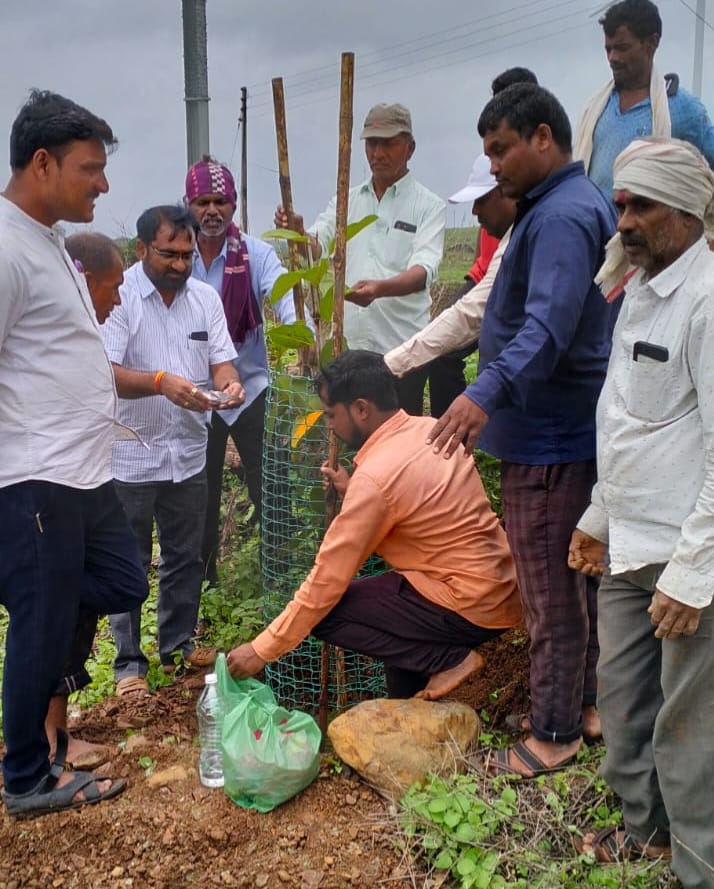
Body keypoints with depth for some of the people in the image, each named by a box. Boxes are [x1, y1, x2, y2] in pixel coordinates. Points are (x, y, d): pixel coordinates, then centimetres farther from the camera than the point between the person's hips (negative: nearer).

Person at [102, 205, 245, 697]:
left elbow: (221, 360, 5)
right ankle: (129, 662, 18)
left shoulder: (206, 297, 6)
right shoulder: (118, 297, -11)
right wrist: (161, 383, -36)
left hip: (188, 453, 5)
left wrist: (228, 384, -19)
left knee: (186, 558, 15)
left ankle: (178, 645, 32)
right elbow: (106, 373, -20)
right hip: (130, 458, -5)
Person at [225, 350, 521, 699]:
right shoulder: (430, 429, 4)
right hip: (501, 590, 9)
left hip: (472, 607, -9)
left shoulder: (375, 476, -19)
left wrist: (262, 649, -7)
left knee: (325, 612, -2)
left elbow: (328, 579, -16)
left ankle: (447, 658, -2)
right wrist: (352, 494, 8)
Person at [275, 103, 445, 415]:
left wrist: (379, 288, -36)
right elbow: (316, 246, 0)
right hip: (347, 345, 4)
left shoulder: (429, 206, -1)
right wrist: (297, 232, -25)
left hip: (401, 347, -4)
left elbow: (423, 270, -16)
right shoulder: (345, 201, 13)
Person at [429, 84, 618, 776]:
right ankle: (581, 701, 33)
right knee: (575, 578, 19)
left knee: (551, 590, 0)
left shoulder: (562, 215, -17)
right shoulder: (562, 206, 17)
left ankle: (556, 730, 13)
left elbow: (547, 325, -32)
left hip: (549, 438, -11)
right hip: (560, 429, 11)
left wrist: (488, 393, -43)